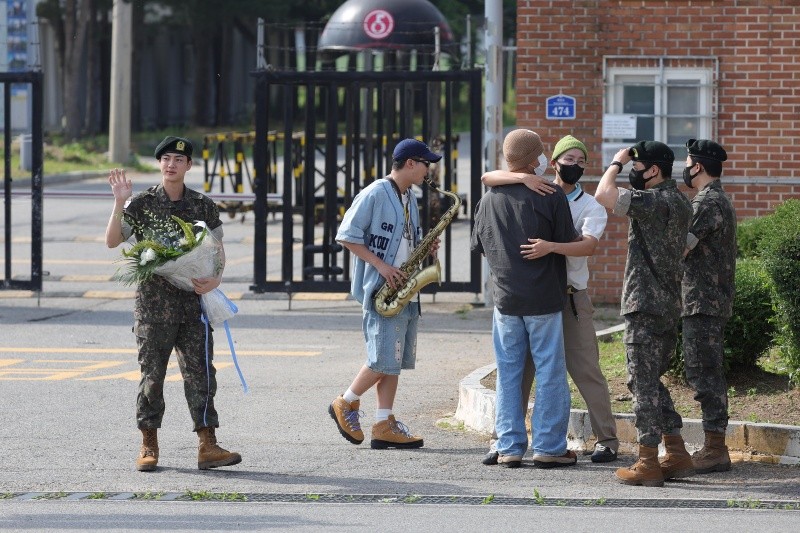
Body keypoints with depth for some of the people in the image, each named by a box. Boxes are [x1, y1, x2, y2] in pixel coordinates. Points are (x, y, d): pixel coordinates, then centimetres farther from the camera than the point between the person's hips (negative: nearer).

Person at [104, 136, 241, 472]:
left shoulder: (203, 206, 7)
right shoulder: (142, 204, 2)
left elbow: (217, 250, 11)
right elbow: (112, 241, -5)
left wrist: (215, 279, -9)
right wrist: (120, 203, -17)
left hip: (194, 302, 2)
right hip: (153, 302, -1)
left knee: (200, 372, -3)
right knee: (152, 375, 2)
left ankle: (208, 446, -2)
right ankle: (149, 447, 12)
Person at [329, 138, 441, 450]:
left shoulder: (409, 198, 16)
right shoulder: (375, 194, -10)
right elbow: (347, 236, -12)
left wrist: (425, 249, 4)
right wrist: (381, 266, -17)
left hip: (405, 291, 9)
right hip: (379, 290, -9)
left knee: (395, 361, 5)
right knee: (384, 360, -10)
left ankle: (384, 426, 6)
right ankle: (345, 405, 9)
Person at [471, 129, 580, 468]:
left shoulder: (489, 199, 3)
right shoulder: (551, 197, -11)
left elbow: (479, 247, 11)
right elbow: (569, 244, -7)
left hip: (505, 298, 4)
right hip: (544, 299, -4)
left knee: (508, 373, 9)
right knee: (550, 372, 3)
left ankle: (509, 447, 8)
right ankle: (548, 447, 2)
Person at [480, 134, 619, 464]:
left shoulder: (591, 207, 2)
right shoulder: (533, 195, 5)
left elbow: (589, 245, -18)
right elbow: (488, 178, -5)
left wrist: (551, 247, -35)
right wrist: (524, 178, -22)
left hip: (570, 298, -2)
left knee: (586, 369, -2)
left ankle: (606, 440, 5)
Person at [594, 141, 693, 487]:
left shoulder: (655, 201, -17)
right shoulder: (680, 202, 13)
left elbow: (603, 195, -24)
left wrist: (617, 162, -11)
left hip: (645, 305, -9)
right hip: (669, 305, 9)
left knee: (643, 383, -4)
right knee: (652, 382, 17)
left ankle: (648, 464, -4)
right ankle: (677, 456, 15)